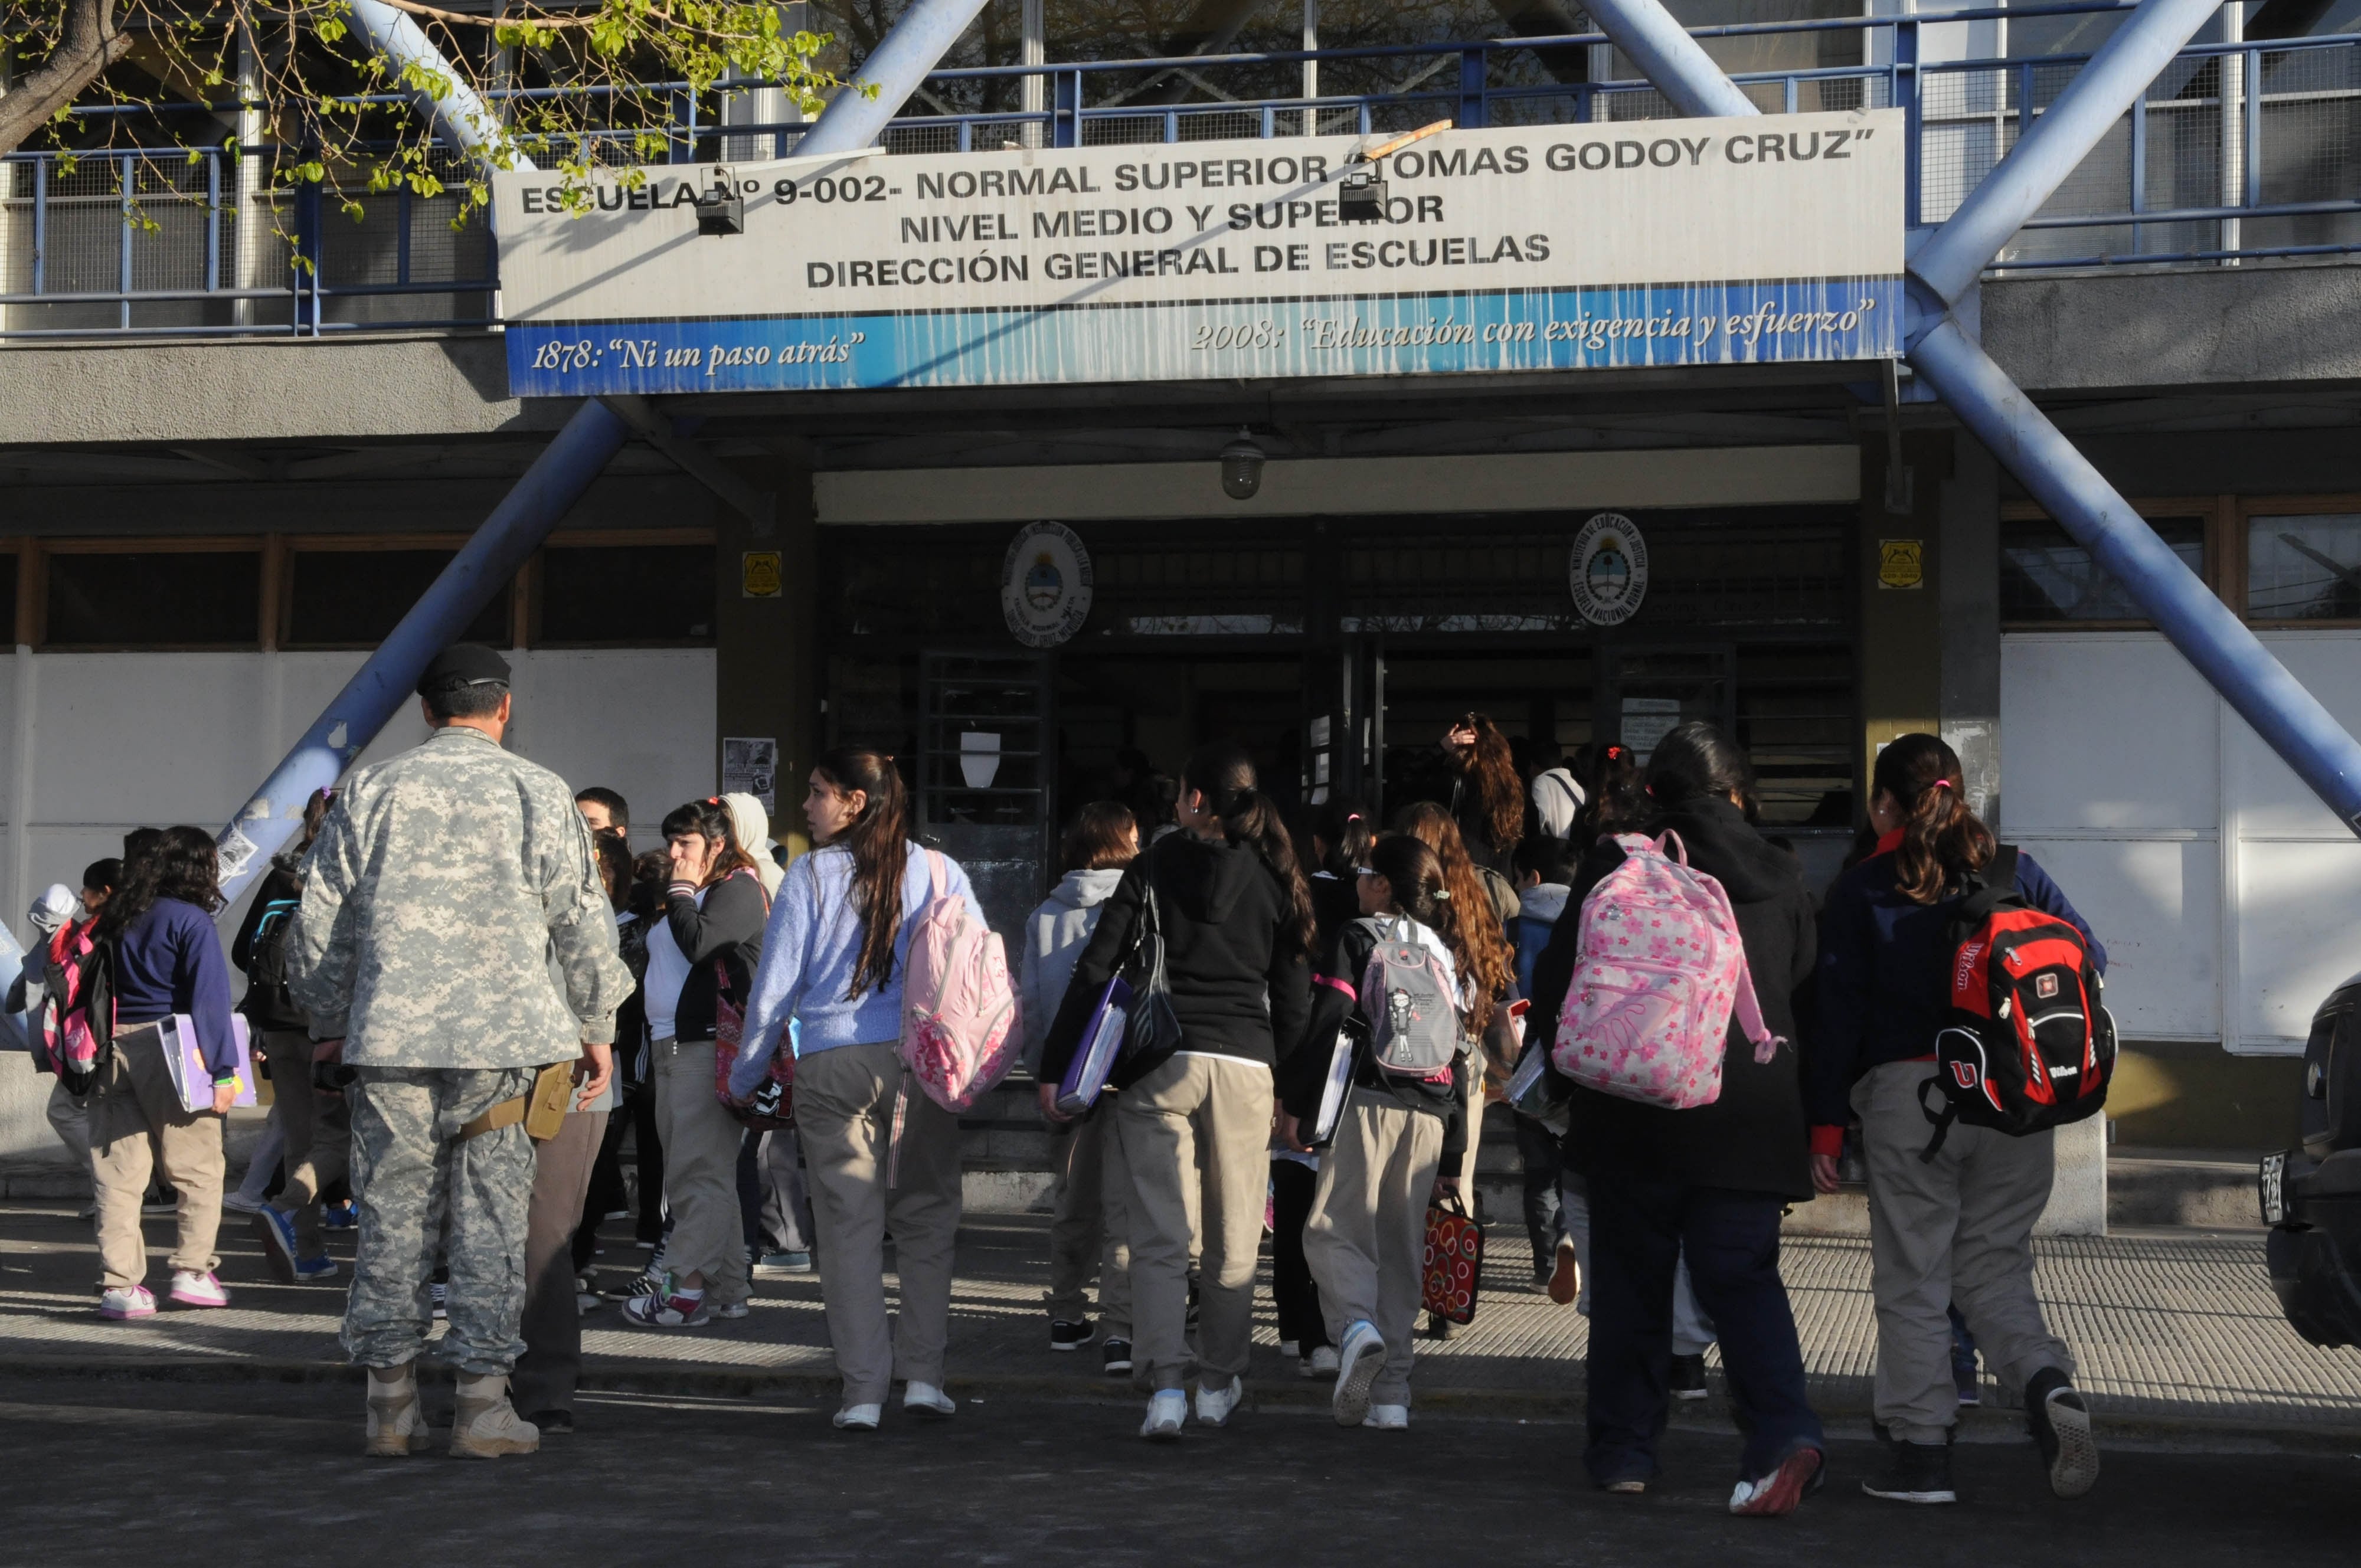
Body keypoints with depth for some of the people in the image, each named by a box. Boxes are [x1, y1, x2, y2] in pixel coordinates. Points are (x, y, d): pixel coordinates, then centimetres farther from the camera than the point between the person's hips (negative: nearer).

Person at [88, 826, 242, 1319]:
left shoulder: (117, 916, 11)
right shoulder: (191, 920, -7)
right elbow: (209, 1000, -12)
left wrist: (95, 1051, 14)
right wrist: (223, 1070, -12)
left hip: (112, 1051, 5)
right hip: (167, 1053, -5)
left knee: (119, 1174, 4)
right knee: (199, 1168, 8)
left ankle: (122, 1284, 1)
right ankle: (192, 1272, 5)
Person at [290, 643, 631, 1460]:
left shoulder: (367, 793, 7)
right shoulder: (538, 794, 2)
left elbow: (320, 924, 10)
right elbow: (583, 923, 3)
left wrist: (332, 1023, 22)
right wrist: (598, 1028, 13)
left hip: (390, 1035, 2)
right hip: (503, 1037, -2)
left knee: (393, 1213, 7)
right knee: (492, 1218, 3)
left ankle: (391, 1404, 12)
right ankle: (483, 1400, 3)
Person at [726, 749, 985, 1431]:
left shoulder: (811, 874, 0)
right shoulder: (940, 872, 6)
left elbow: (774, 987, 1)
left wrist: (744, 1077, 12)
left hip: (832, 1064, -1)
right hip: (923, 1061, 2)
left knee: (849, 1225, 3)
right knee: (925, 1220, 11)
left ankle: (864, 1390, 1)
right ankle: (922, 1374, 7)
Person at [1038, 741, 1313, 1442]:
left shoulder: (1156, 866, 1)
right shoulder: (1276, 879, 8)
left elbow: (1095, 971, -3)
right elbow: (1294, 998, 9)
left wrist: (1056, 1067, 1)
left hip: (1160, 1062, -2)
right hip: (1245, 1062, 2)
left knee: (1161, 1233, 0)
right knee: (1233, 1234, 13)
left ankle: (1166, 1385, -12)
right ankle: (1219, 1383, 22)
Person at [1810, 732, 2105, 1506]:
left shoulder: (1860, 891, 0)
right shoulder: (2013, 871, 8)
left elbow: (1839, 1012, -2)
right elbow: (2089, 956, 6)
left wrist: (1825, 1120, 1)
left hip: (1908, 1096, -3)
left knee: (1913, 1279, 5)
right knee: (1996, 1265, 14)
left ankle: (1922, 1452, 5)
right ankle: (2047, 1382, -11)